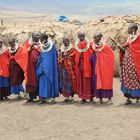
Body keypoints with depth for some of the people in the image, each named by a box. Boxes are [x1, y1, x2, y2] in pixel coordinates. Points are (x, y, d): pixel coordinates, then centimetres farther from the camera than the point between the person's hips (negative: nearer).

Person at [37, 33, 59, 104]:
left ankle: (53, 97, 1)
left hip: (50, 67, -5)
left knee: (51, 80, -4)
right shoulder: (42, 48, 9)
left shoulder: (52, 46, -5)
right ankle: (43, 97, 6)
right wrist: (40, 67, 2)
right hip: (43, 66, 5)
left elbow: (55, 56, -4)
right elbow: (40, 59, 12)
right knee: (43, 81, 3)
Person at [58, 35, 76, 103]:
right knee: (64, 81, 3)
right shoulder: (61, 49, 12)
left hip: (70, 67, -4)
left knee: (71, 81, -5)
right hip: (63, 68, 4)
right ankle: (67, 97, 10)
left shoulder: (72, 49, -1)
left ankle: (72, 97, 2)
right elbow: (59, 59, 14)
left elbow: (74, 59, -3)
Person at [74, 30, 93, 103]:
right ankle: (83, 97, 13)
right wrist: (76, 63, 1)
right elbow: (75, 56, 10)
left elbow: (91, 55, -4)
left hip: (87, 65, -3)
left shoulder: (88, 44, -2)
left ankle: (90, 97, 9)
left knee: (88, 81, 0)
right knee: (80, 80, 6)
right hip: (79, 65, 4)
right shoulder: (76, 45, 9)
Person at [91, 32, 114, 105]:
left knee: (106, 82, -3)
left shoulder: (105, 46, -10)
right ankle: (100, 98, 11)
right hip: (96, 68, 4)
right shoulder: (93, 46, 3)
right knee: (97, 82, 3)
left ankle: (109, 98, 1)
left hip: (105, 68, -4)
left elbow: (111, 55, -8)